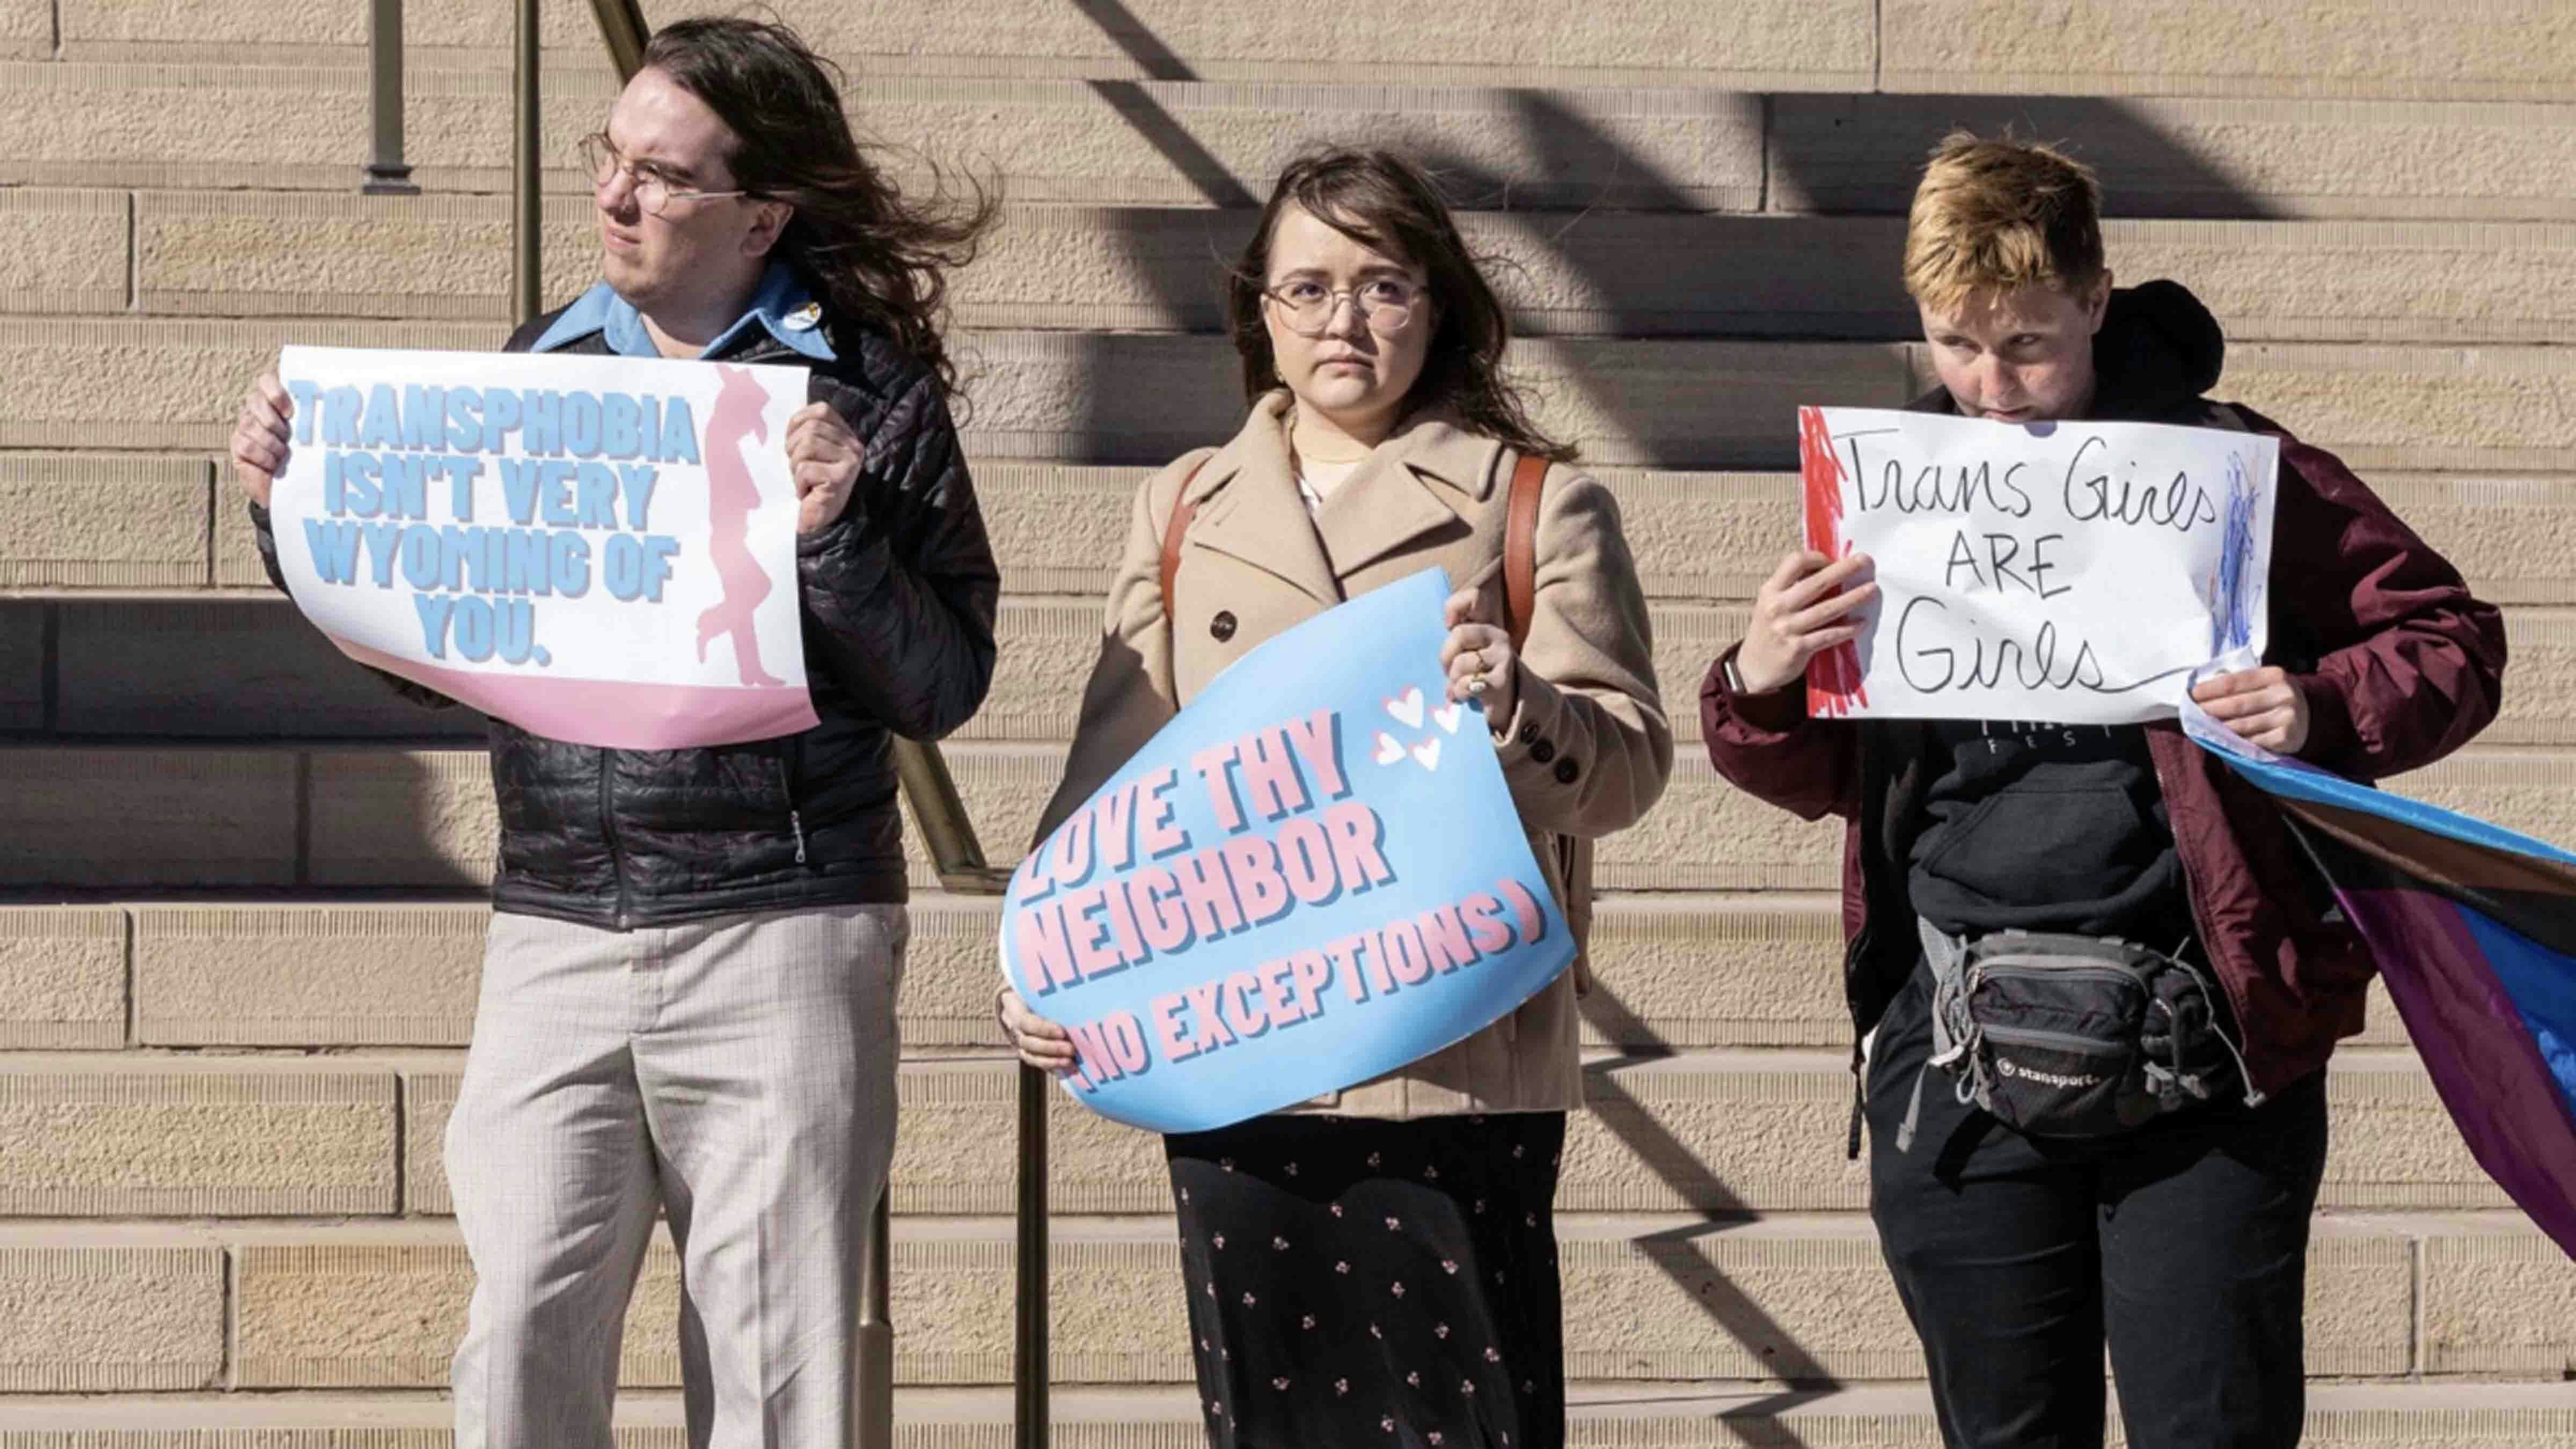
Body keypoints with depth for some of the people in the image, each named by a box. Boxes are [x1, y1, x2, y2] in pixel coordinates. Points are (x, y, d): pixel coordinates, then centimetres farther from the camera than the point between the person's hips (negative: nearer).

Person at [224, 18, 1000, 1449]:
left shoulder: (869, 387, -1)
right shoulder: (540, 367, 10)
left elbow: (943, 689, -3)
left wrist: (832, 535, -18)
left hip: (778, 937, -3)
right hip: (554, 935, 3)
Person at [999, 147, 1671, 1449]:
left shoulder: (1540, 508, 5)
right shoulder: (1184, 513, 15)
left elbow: (1628, 767, -2)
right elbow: (1116, 769, 15)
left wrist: (1520, 708, -23)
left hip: (1457, 1068, -3)